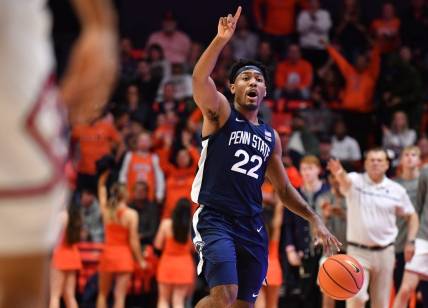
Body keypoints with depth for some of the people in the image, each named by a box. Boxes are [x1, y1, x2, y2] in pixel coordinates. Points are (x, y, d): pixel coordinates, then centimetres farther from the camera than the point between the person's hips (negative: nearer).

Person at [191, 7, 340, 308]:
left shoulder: (270, 136, 17)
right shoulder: (220, 113, 1)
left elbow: (283, 188, 25)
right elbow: (199, 78, -19)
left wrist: (315, 218, 13)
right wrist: (222, 39, -30)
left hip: (252, 226, 6)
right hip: (216, 220, -6)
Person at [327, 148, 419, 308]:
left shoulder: (397, 190, 2)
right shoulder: (355, 181, -6)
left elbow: (411, 216, 14)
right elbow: (345, 180, -31)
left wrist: (410, 241, 0)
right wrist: (339, 173, -55)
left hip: (385, 251, 3)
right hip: (358, 251, -3)